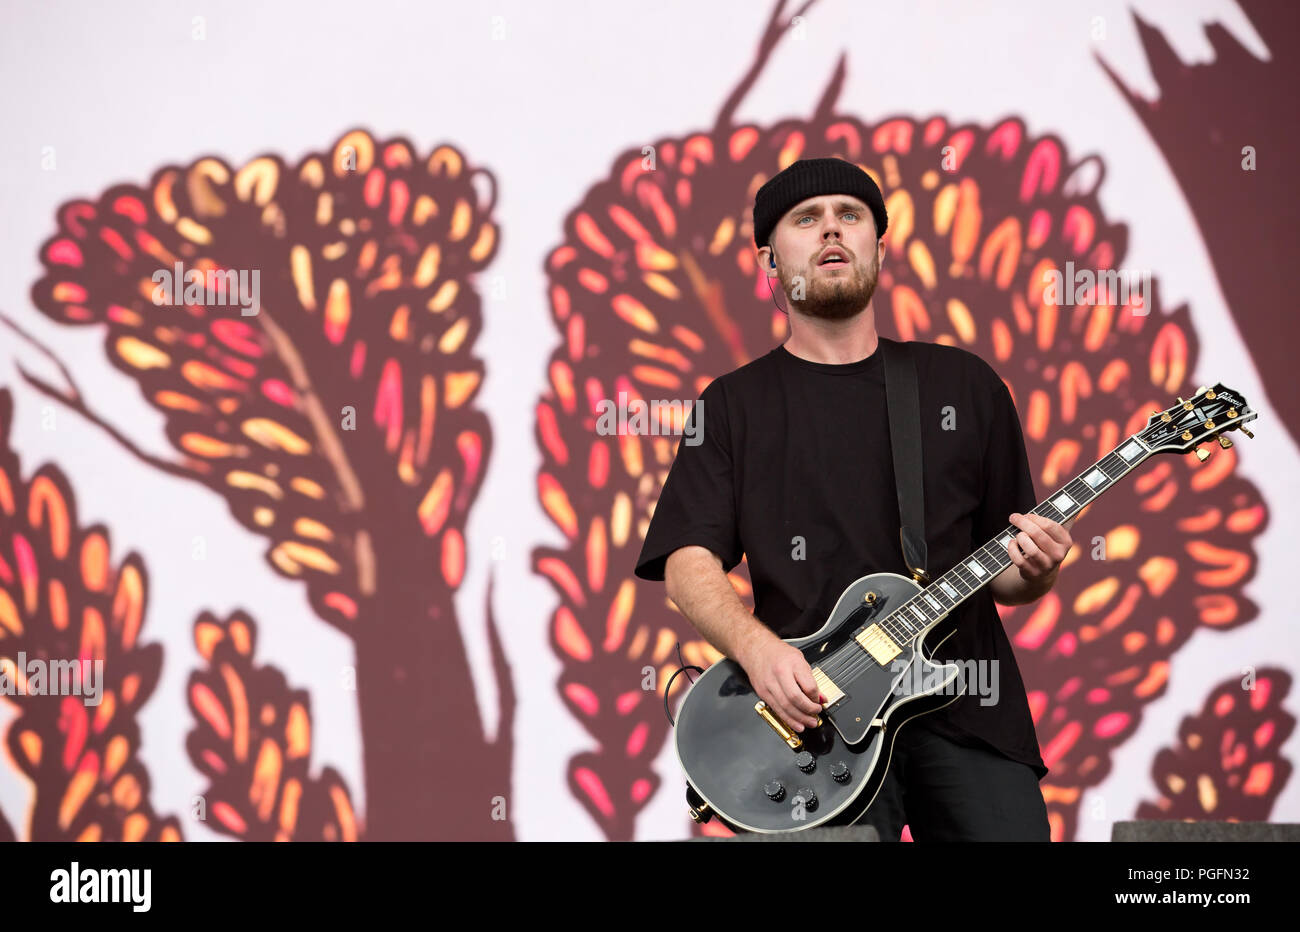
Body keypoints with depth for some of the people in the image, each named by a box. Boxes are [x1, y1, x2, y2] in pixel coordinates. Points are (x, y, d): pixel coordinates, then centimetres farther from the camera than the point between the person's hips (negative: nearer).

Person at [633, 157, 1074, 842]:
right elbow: (688, 561, 1)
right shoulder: (737, 405, 12)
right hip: (815, 711, -2)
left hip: (964, 708, 2)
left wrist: (1031, 570, -6)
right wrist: (758, 648, -17)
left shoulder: (966, 385, 16)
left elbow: (1001, 574, 17)